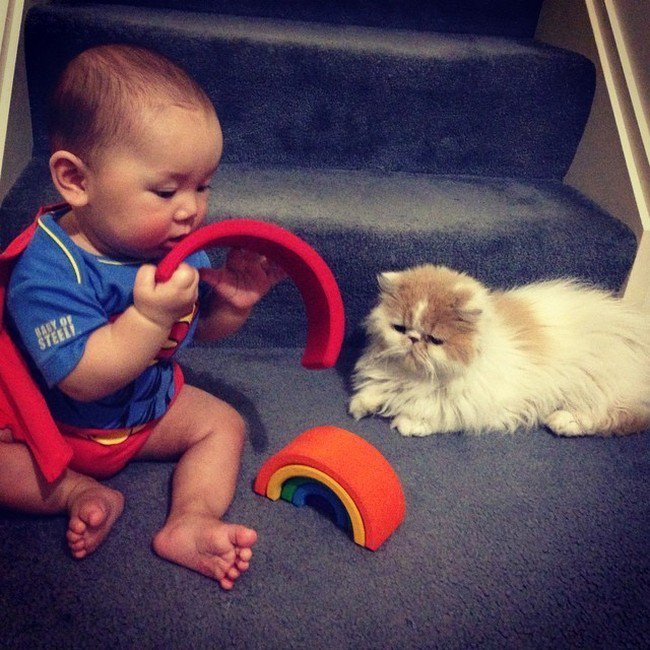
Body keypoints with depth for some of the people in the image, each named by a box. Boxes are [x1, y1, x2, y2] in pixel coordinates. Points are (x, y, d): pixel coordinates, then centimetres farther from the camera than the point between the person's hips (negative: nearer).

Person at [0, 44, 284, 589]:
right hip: (52, 426, -4)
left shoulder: (175, 245, -13)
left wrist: (231, 302, -22)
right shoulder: (49, 270, -33)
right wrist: (151, 315, -47)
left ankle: (189, 523, -16)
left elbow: (202, 328, 0)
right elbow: (83, 379, -38)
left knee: (223, 423, -4)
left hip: (151, 408, 5)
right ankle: (79, 490, -14)